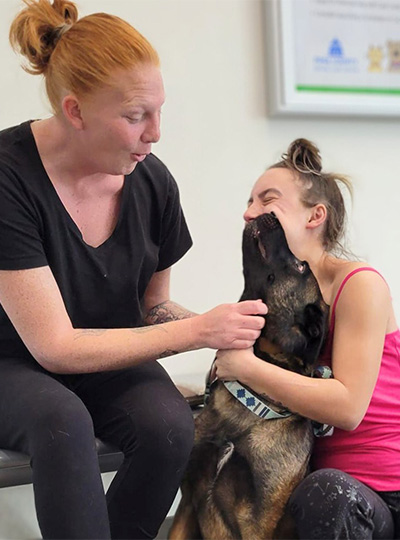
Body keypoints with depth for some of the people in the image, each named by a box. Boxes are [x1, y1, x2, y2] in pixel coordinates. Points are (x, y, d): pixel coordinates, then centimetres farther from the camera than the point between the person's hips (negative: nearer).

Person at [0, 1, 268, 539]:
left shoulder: (152, 181, -9)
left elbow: (153, 304, 7)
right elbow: (54, 346, -25)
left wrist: (221, 326, -14)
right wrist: (197, 331, -25)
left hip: (111, 361, 4)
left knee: (171, 426, -27)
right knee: (61, 419, -37)